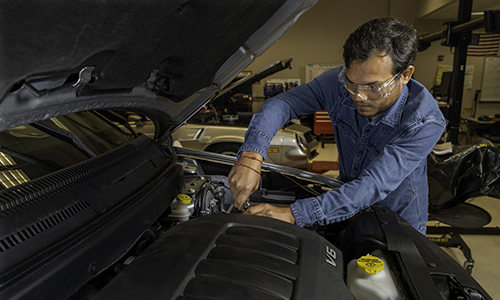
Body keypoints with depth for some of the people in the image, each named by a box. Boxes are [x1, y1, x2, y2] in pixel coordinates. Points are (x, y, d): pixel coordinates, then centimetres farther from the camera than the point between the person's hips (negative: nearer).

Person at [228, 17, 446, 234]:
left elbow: (373, 187, -38)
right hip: (349, 211, 3)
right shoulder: (339, 82, -22)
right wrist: (251, 155, -42)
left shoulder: (426, 123, -31)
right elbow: (279, 105, -23)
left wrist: (294, 215, -47)